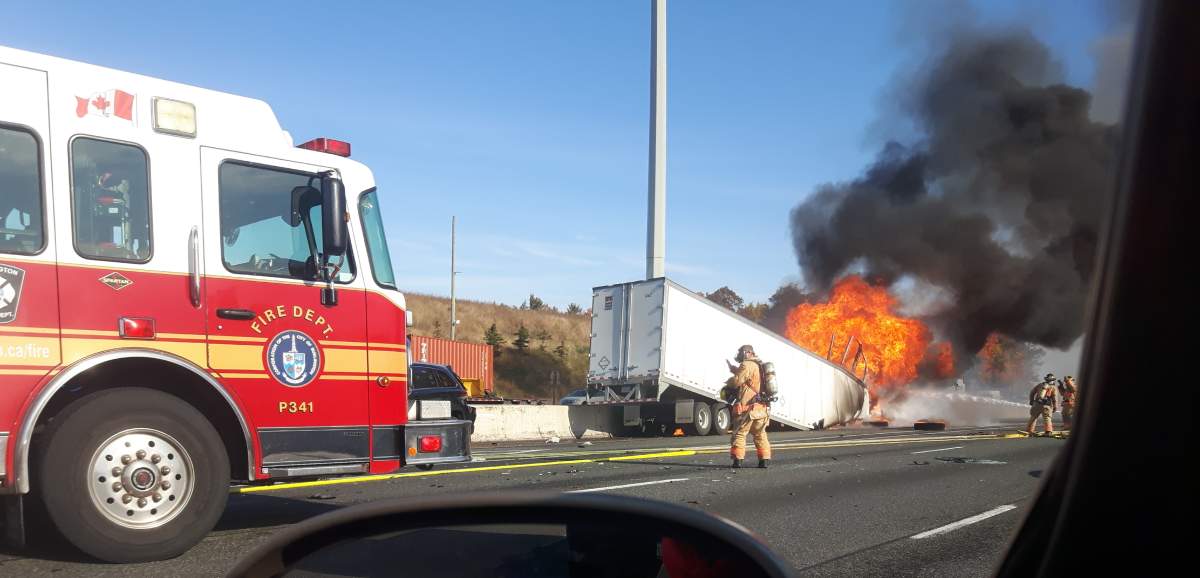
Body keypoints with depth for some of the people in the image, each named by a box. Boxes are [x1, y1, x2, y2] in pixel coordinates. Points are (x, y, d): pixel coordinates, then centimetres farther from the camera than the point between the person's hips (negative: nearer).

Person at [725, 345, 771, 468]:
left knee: (739, 433, 0)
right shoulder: (759, 366, 18)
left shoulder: (747, 365, -9)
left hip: (747, 407, -8)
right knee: (760, 435, 14)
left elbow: (737, 381, -16)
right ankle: (764, 460, 12)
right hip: (761, 407, 8)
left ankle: (737, 460, -4)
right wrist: (735, 369, 17)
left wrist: (728, 382, 5)